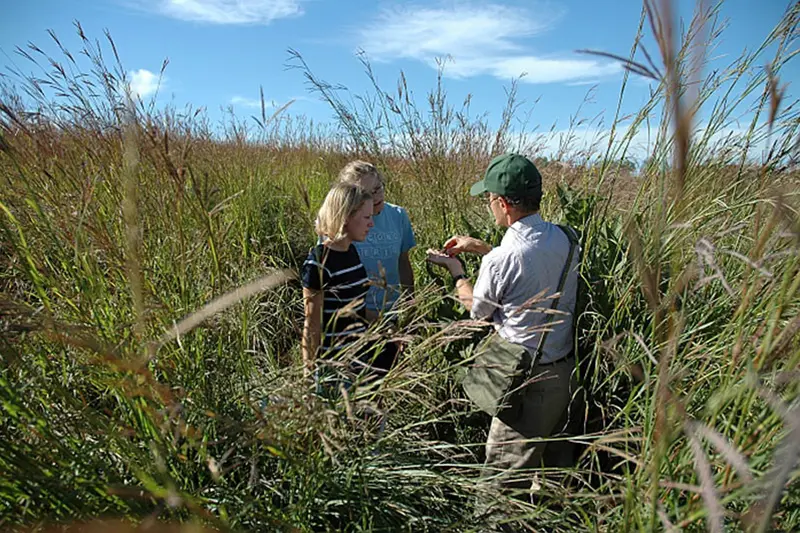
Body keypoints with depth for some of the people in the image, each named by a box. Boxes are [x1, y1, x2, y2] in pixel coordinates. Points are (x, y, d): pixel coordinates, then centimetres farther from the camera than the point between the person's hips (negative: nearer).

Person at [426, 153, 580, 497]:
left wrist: (455, 269, 9)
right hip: (566, 366, 8)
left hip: (528, 380, -8)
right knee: (551, 458, 28)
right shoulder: (565, 239, -5)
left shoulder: (502, 259, -27)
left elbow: (477, 308, -6)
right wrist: (480, 248, 16)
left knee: (507, 474, 11)